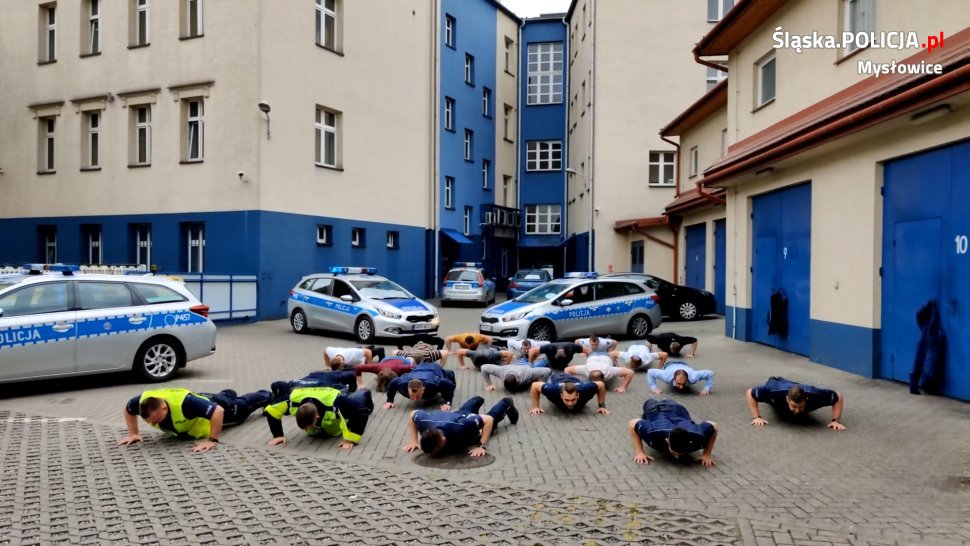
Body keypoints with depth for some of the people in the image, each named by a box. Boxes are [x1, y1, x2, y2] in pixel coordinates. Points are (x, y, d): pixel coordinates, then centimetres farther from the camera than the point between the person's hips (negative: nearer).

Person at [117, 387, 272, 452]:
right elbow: (128, 409, -8)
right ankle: (228, 394, 73)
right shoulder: (144, 400, -32)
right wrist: (133, 434, -16)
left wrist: (212, 440, -46)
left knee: (242, 406, 28)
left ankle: (268, 396, 57)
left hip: (217, 407, -5)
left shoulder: (184, 403, -50)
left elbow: (218, 411, -48)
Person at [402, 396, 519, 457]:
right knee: (465, 410, 41)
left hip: (469, 420, -3)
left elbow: (489, 419, -39)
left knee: (493, 416, 32)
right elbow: (413, 414, -18)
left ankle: (506, 404, 60)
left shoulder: (460, 427, -52)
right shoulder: (424, 421, -42)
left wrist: (482, 446, -43)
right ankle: (478, 400, 71)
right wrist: (414, 441, -24)